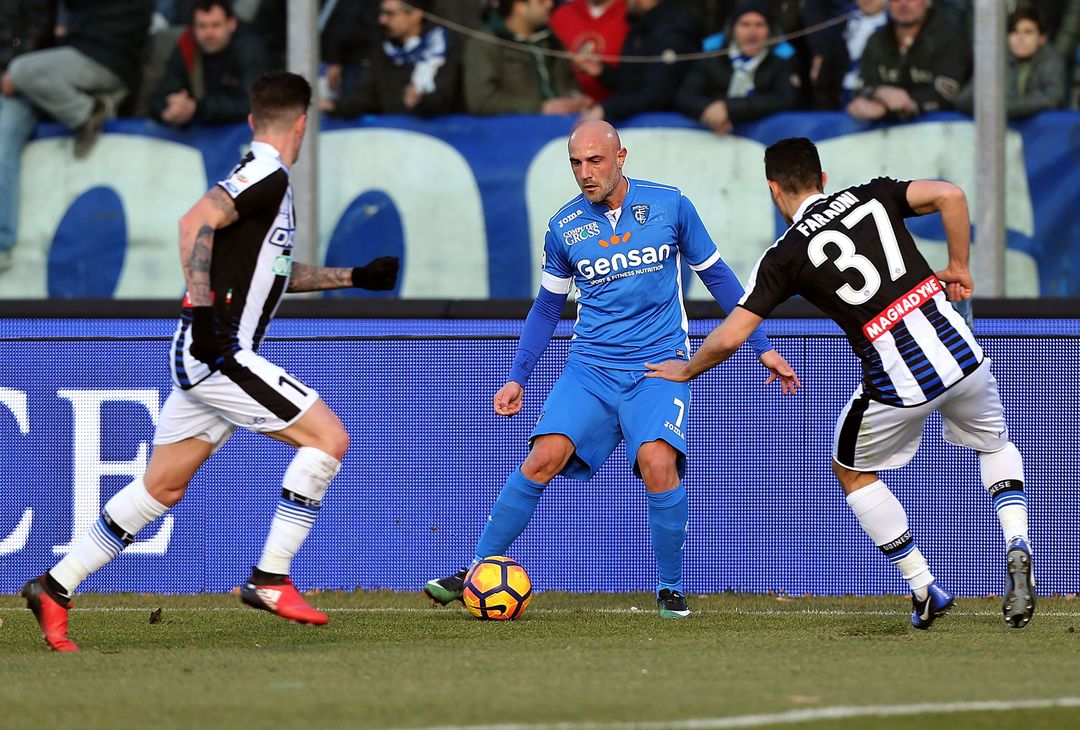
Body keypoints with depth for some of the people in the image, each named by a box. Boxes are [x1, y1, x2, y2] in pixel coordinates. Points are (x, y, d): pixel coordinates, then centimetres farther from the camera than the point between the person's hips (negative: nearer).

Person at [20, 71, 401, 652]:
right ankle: (270, 580, -9)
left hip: (203, 357, 10)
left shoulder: (266, 180, 19)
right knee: (329, 437, -9)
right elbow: (196, 222, -25)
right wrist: (202, 307, -30)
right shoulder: (267, 176, -11)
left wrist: (354, 277, 34)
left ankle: (55, 589, 13)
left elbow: (273, 271, 33)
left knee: (163, 487, 12)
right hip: (215, 351, -10)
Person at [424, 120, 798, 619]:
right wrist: (517, 377, 11)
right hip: (590, 366, 2)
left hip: (659, 364, -2)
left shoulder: (669, 205, -2)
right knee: (545, 458, -16)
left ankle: (670, 590, -6)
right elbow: (547, 307, 16)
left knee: (657, 462, -25)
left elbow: (717, 276, 8)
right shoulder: (564, 227, 2)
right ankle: (475, 574, -5)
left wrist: (763, 347, 8)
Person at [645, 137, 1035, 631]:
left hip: (898, 383, -3)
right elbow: (950, 195, -4)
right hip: (960, 351, 3)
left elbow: (730, 337, -1)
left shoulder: (784, 257, 1)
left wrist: (686, 371, 18)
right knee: (995, 445, 30)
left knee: (852, 471, 25)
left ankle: (925, 590, 19)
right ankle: (1016, 545, 2)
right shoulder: (872, 197, 9)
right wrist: (958, 267, 9)